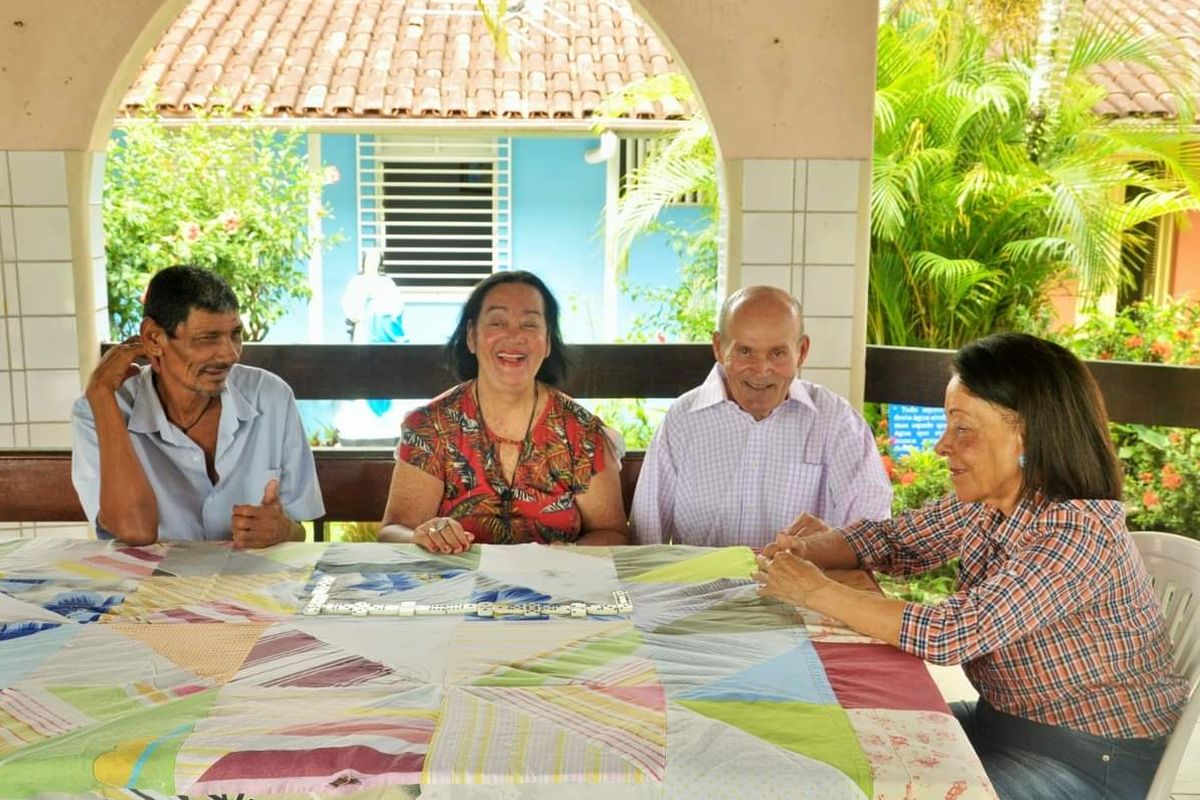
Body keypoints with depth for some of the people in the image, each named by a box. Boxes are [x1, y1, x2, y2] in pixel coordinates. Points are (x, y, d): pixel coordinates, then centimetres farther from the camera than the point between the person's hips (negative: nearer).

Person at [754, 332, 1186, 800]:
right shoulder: (983, 502, -6)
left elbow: (953, 634, -34)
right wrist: (807, 549, -15)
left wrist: (815, 592, -28)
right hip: (1001, 723, 7)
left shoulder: (1078, 532, -29)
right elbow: (893, 540, 6)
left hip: (1093, 761, -7)